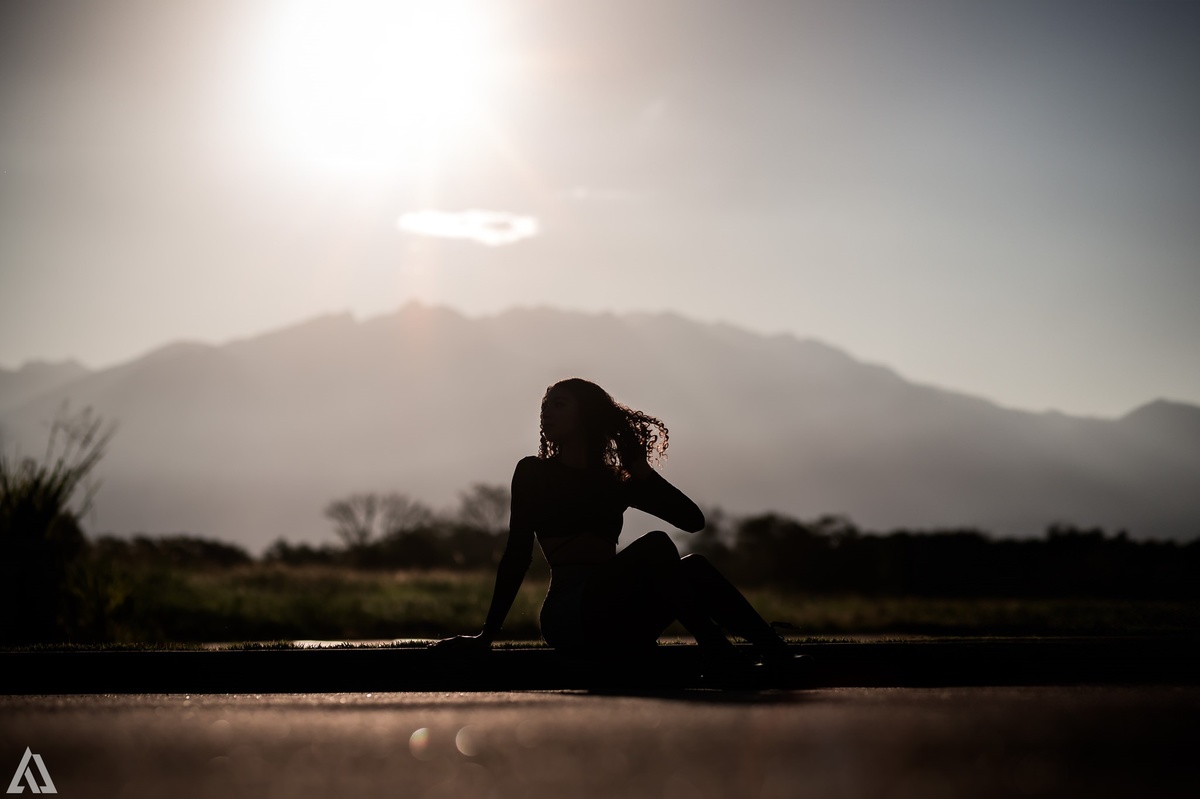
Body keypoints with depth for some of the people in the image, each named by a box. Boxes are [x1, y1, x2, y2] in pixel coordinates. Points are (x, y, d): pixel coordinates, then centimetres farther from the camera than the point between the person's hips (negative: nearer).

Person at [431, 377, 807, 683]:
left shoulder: (616, 482, 21)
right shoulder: (534, 472, 11)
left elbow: (692, 519, 12)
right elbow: (518, 553, 4)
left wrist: (640, 470, 5)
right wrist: (487, 634, -2)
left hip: (613, 622, 5)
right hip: (568, 615, -5)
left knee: (694, 567, -19)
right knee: (656, 545, -26)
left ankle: (773, 649, -34)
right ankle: (717, 654, -39)